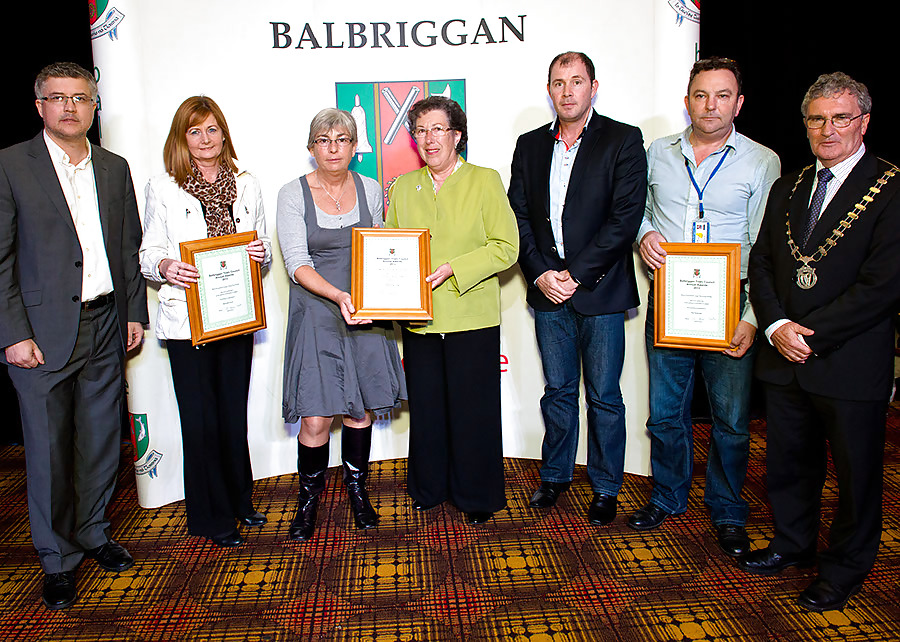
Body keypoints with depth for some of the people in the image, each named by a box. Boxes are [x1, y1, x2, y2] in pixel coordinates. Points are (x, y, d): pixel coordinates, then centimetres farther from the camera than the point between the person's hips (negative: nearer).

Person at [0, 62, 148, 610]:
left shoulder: (115, 168, 10)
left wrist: (135, 313, 9)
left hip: (106, 327, 4)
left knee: (103, 440, 13)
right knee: (49, 448, 4)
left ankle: (93, 533, 33)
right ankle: (57, 559, 21)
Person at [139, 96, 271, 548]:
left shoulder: (246, 185, 11)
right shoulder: (162, 188, 2)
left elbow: (262, 248, 14)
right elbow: (148, 253, 2)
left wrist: (261, 253, -9)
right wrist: (165, 266, -20)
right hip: (186, 319, -3)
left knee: (234, 414, 10)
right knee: (201, 420, 1)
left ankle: (239, 501, 29)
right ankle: (213, 516, 18)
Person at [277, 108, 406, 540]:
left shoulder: (370, 190, 8)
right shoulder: (293, 195, -2)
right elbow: (297, 264, -11)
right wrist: (337, 295, -25)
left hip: (365, 313, 3)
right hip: (316, 314, -2)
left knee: (360, 408, 8)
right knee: (316, 418, -5)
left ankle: (356, 489, 29)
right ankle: (309, 497, 18)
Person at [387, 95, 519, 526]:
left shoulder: (485, 181, 1)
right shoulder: (402, 188, 13)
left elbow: (506, 247, -6)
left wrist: (452, 269, -17)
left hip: (472, 319, -3)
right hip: (419, 320, 4)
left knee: (473, 410, 3)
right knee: (425, 407, 11)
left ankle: (478, 498, 20)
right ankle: (429, 490, 30)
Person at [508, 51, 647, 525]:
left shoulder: (623, 140, -2)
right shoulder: (529, 145, 11)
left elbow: (624, 218, -10)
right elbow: (519, 217, 7)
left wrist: (577, 274, -14)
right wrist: (540, 274, -6)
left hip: (600, 290, -3)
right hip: (548, 290, 3)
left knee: (604, 397, 6)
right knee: (557, 391, 14)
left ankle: (605, 487, 22)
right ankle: (556, 474, 31)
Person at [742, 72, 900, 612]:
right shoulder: (788, 188, 10)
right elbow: (761, 263, 8)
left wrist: (809, 333, -16)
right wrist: (776, 325, -8)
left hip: (852, 363, -5)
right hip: (786, 362, 5)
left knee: (856, 471, 11)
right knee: (789, 463, 18)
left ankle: (845, 567, 32)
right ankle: (793, 545, 40)